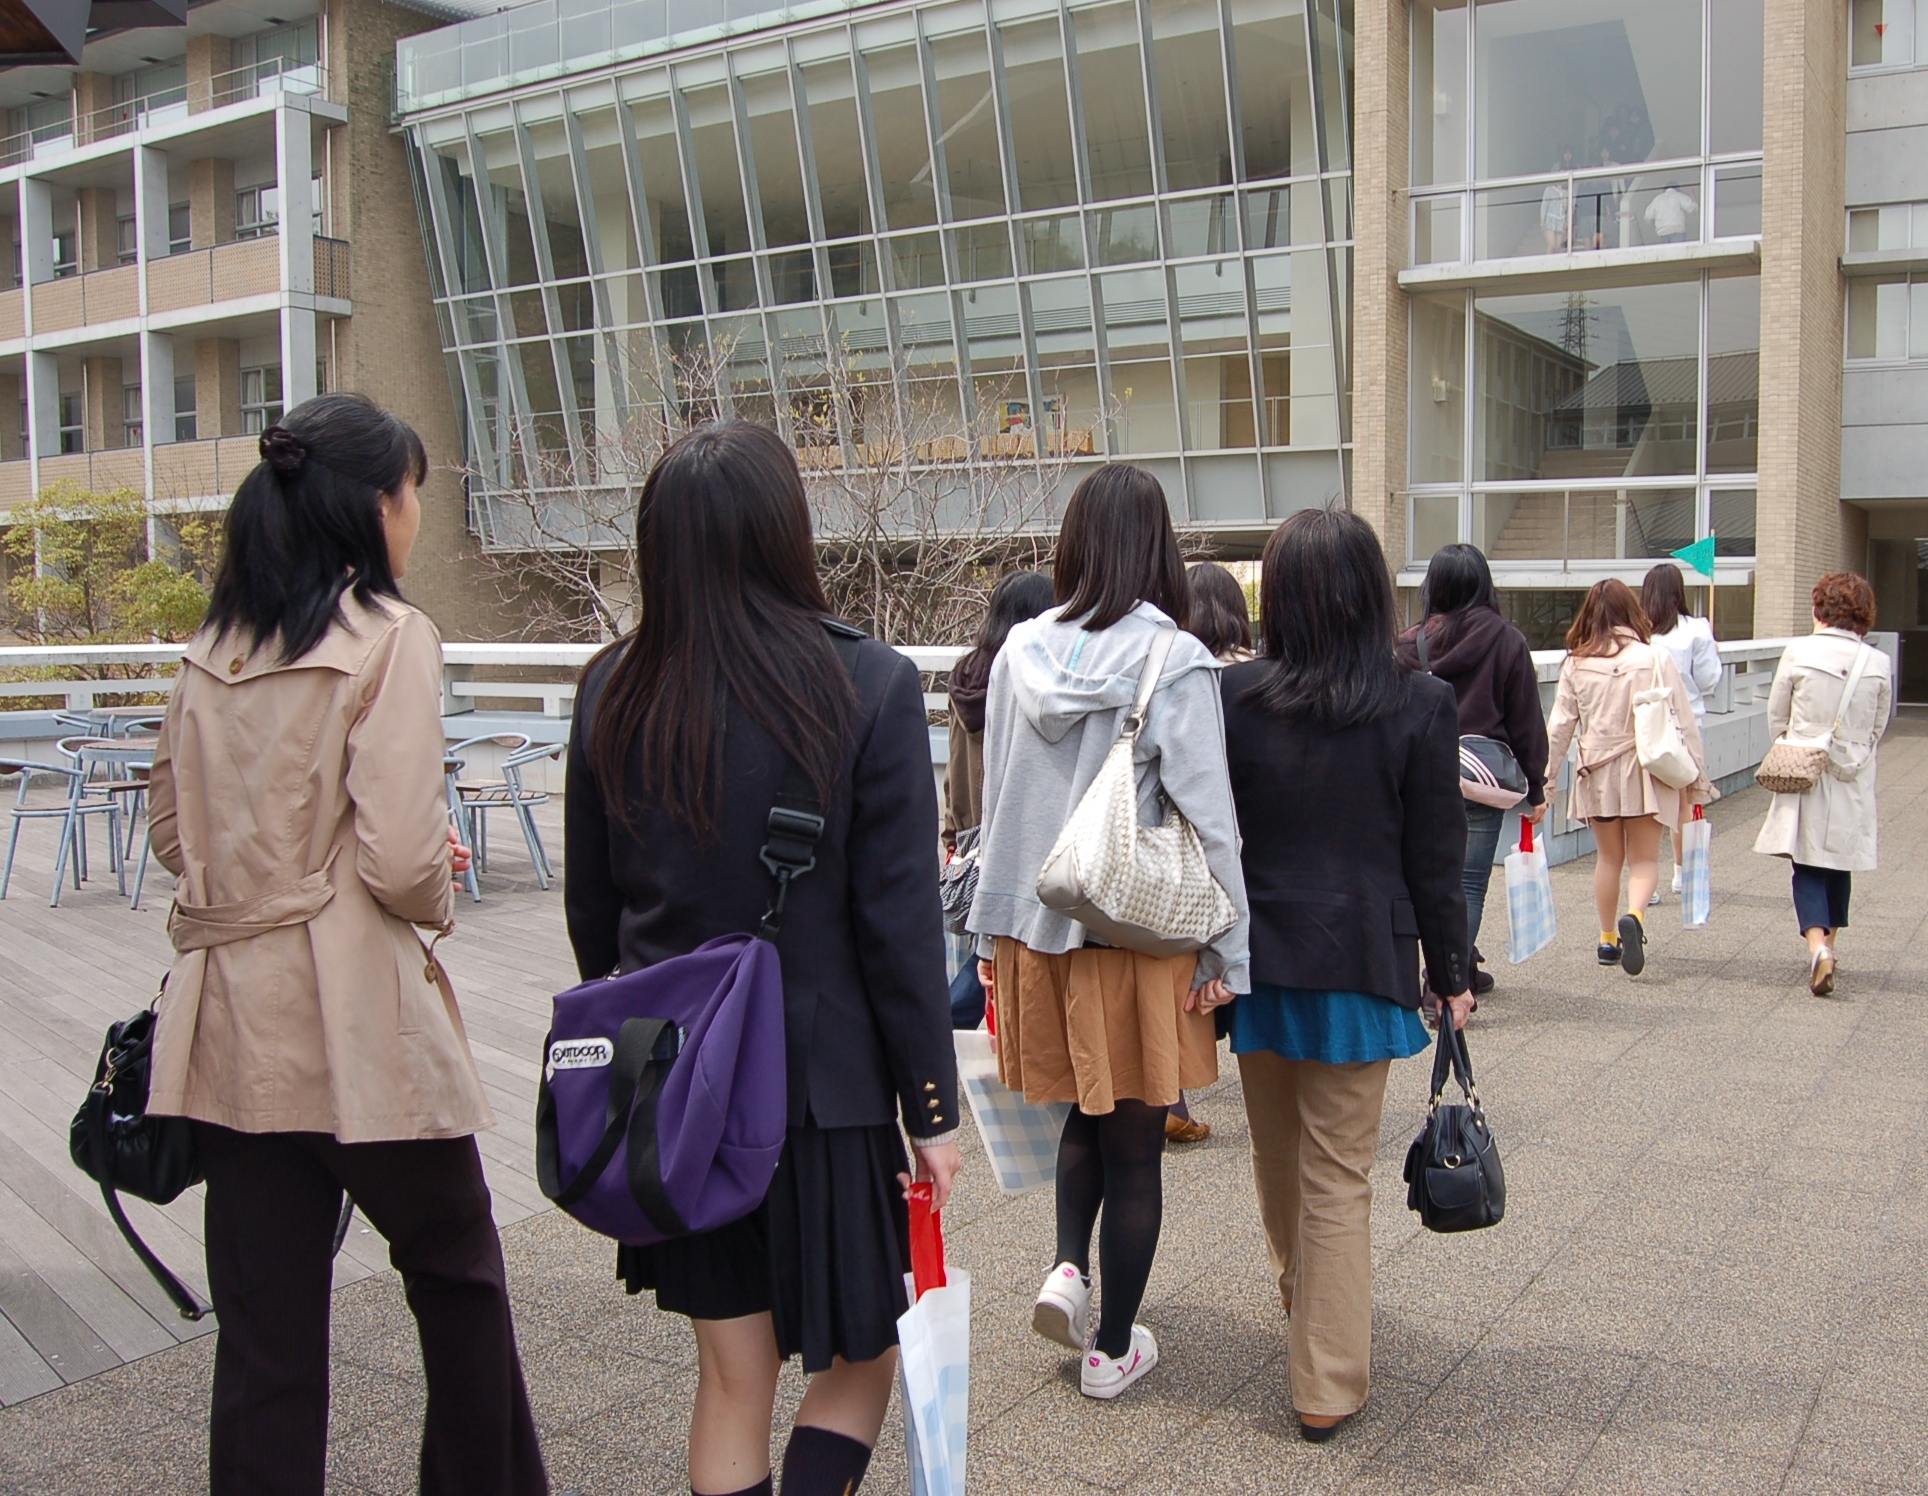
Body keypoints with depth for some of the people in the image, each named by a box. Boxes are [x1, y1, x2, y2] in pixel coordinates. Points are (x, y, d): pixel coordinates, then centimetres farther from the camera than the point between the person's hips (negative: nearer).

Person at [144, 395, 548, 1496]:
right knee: (456, 1273, 16)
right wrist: (441, 890, 1)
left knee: (265, 1323, 12)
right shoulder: (389, 637, -12)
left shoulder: (216, 647, 8)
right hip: (354, 1022, -6)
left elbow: (172, 833, 15)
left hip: (231, 1021, 6)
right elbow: (402, 860, -19)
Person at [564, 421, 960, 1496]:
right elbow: (900, 923, -12)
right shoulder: (871, 689, -13)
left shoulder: (615, 693, -2)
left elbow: (594, 909, 6)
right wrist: (932, 1105, -4)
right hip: (822, 1080, -4)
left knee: (733, 1377, 18)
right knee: (863, 1350, 17)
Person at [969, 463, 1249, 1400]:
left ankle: (1068, 1268, 12)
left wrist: (990, 930, 14)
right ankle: (1113, 1347, 22)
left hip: (1037, 926, 4)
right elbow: (1208, 819, -12)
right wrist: (1226, 953, -4)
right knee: (1133, 1144, 11)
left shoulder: (1021, 653, -2)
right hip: (1140, 931, -3)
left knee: (1084, 1112, 26)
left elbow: (996, 802, 5)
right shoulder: (1175, 663, -13)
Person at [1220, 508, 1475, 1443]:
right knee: (1338, 1174, 4)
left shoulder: (1234, 698, -6)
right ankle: (1326, 1388, 10)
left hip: (1254, 957, 3)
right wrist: (1450, 975, 7)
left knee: (1278, 1152, 23)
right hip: (1360, 963, -2)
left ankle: (1300, 1290, 49)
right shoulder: (1421, 708, -9)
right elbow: (1435, 862, -5)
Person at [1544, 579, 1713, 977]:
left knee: (1609, 858, 17)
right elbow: (1683, 724, -4)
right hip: (1646, 772, -2)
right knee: (1644, 859, 6)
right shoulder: (1657, 659, -7)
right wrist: (1696, 779, 4)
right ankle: (1633, 918, -21)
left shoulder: (1576, 664, -4)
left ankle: (1608, 939, 24)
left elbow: (1559, 727, -1)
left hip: (1597, 774, 2)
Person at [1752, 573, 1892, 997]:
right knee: (1839, 865, 18)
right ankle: (1828, 944, 30)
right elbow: (1876, 730, 6)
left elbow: (1776, 719, -1)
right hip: (1854, 785, 3)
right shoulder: (1879, 664, -4)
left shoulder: (1799, 654, -11)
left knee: (1808, 867, 1)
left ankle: (1818, 946, -19)